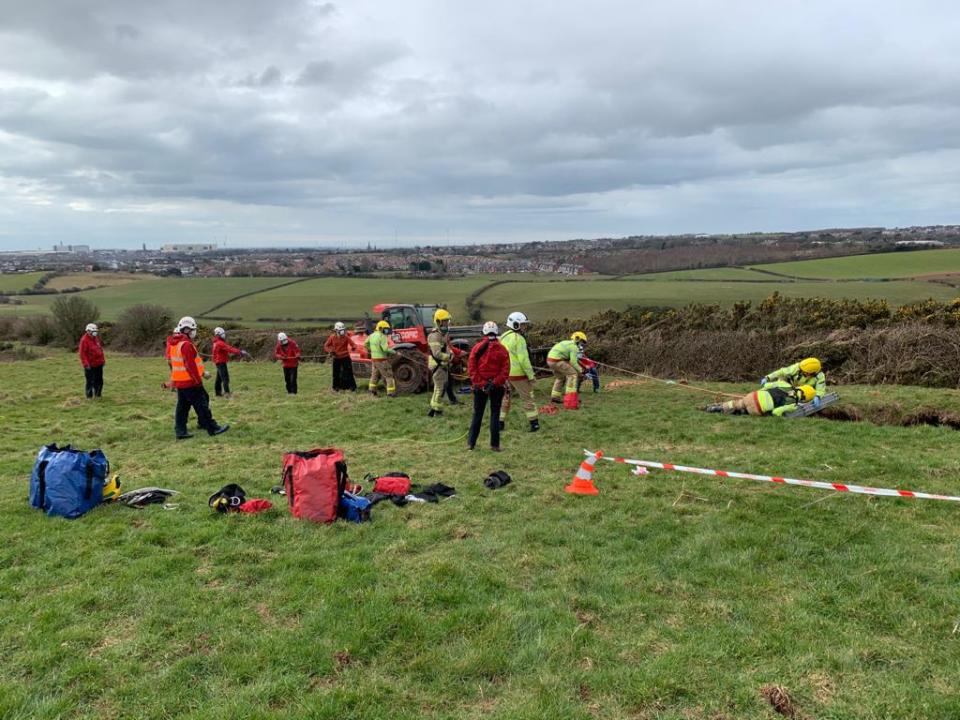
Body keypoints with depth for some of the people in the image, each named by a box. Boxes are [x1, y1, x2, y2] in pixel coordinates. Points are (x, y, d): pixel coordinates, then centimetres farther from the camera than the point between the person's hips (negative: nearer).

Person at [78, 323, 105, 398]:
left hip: (98, 364, 7)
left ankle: (98, 395, 24)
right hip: (90, 365, -7)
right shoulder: (84, 340, -13)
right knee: (90, 381, -1)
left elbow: (100, 349, 19)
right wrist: (86, 364, -20)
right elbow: (82, 353, -16)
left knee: (99, 381, 13)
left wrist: (103, 360, 16)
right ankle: (89, 396, 8)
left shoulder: (96, 338, 10)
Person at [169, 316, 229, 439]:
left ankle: (180, 431, 13)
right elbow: (190, 366, -22)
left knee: (182, 406, 12)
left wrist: (202, 373, 23)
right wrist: (199, 381, -16)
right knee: (201, 405, -2)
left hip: (179, 382, 9)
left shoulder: (175, 344, 13)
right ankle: (212, 428, 3)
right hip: (190, 382, -9)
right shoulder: (186, 345, -18)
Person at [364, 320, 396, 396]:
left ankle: (372, 390, 28)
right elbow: (385, 349, -26)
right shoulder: (382, 336, -18)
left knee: (375, 375, 24)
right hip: (382, 360, -8)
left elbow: (366, 344, 21)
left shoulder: (372, 335, 8)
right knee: (389, 376, -2)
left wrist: (369, 349, 37)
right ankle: (391, 393, -5)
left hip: (374, 358, 8)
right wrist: (395, 352, -17)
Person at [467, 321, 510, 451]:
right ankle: (494, 445, 6)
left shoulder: (477, 348, -3)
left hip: (479, 386, 1)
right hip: (497, 387, -1)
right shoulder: (502, 349, -4)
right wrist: (496, 383, -10)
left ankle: (471, 443, 12)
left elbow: (471, 368, -8)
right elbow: (505, 370, -10)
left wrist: (480, 383, -8)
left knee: (477, 414, 11)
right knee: (495, 414, 7)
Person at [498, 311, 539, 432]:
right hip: (518, 374, -7)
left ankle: (500, 422, 16)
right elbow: (523, 359, -19)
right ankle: (534, 423, 9)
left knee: (505, 398, 16)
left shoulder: (503, 337, 9)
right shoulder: (519, 339, -15)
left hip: (505, 373, 7)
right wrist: (531, 375, -13)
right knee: (527, 398, 4)